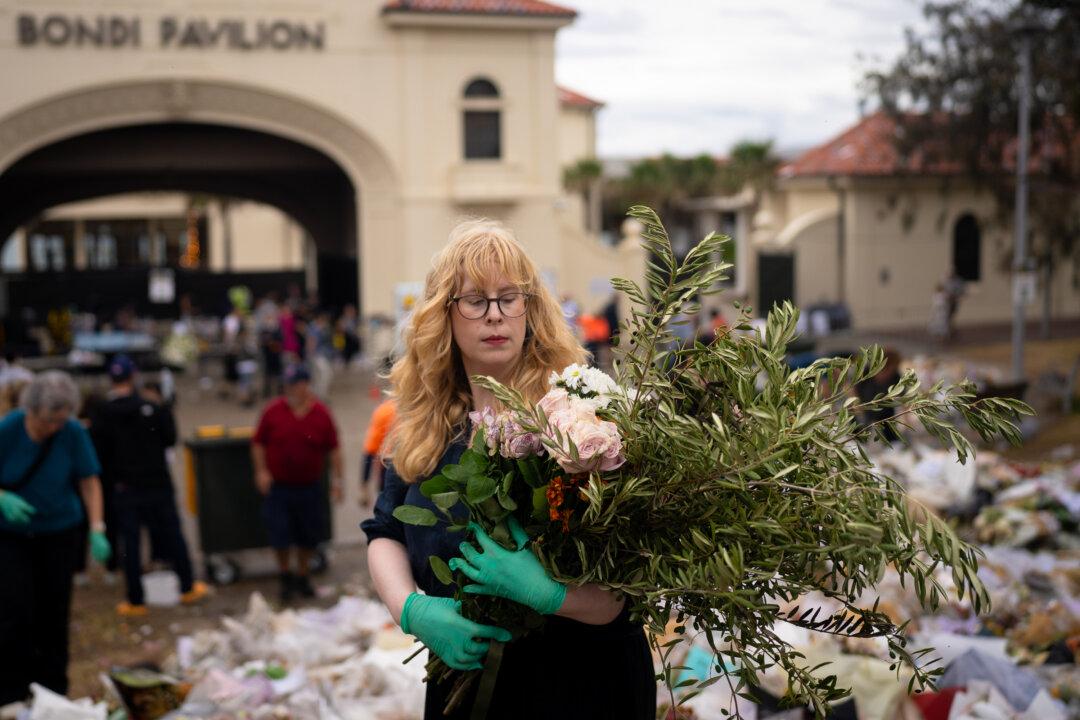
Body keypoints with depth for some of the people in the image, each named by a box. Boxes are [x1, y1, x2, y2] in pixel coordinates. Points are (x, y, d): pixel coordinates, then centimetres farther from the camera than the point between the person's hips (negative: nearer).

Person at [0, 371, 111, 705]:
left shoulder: (73, 433, -13)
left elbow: (89, 481, -7)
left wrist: (97, 529, -16)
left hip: (59, 531, 1)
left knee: (54, 614, 5)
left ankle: (53, 692, 19)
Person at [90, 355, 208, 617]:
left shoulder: (102, 414, -8)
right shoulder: (152, 407, -11)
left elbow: (98, 453, -4)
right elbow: (170, 438, -4)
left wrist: (111, 478, 10)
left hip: (124, 488, 0)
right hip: (158, 483, 0)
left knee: (129, 542, 7)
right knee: (171, 533, 13)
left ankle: (136, 601, 12)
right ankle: (188, 588, 23)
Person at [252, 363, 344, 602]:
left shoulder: (321, 414, -4)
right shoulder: (273, 411, -5)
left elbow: (334, 448, 2)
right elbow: (258, 443, 4)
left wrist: (336, 479, 0)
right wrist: (261, 471, -7)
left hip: (308, 487, 1)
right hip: (278, 486, -1)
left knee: (308, 536, 11)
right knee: (280, 534, 0)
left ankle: (302, 577, 32)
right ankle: (286, 577, 24)